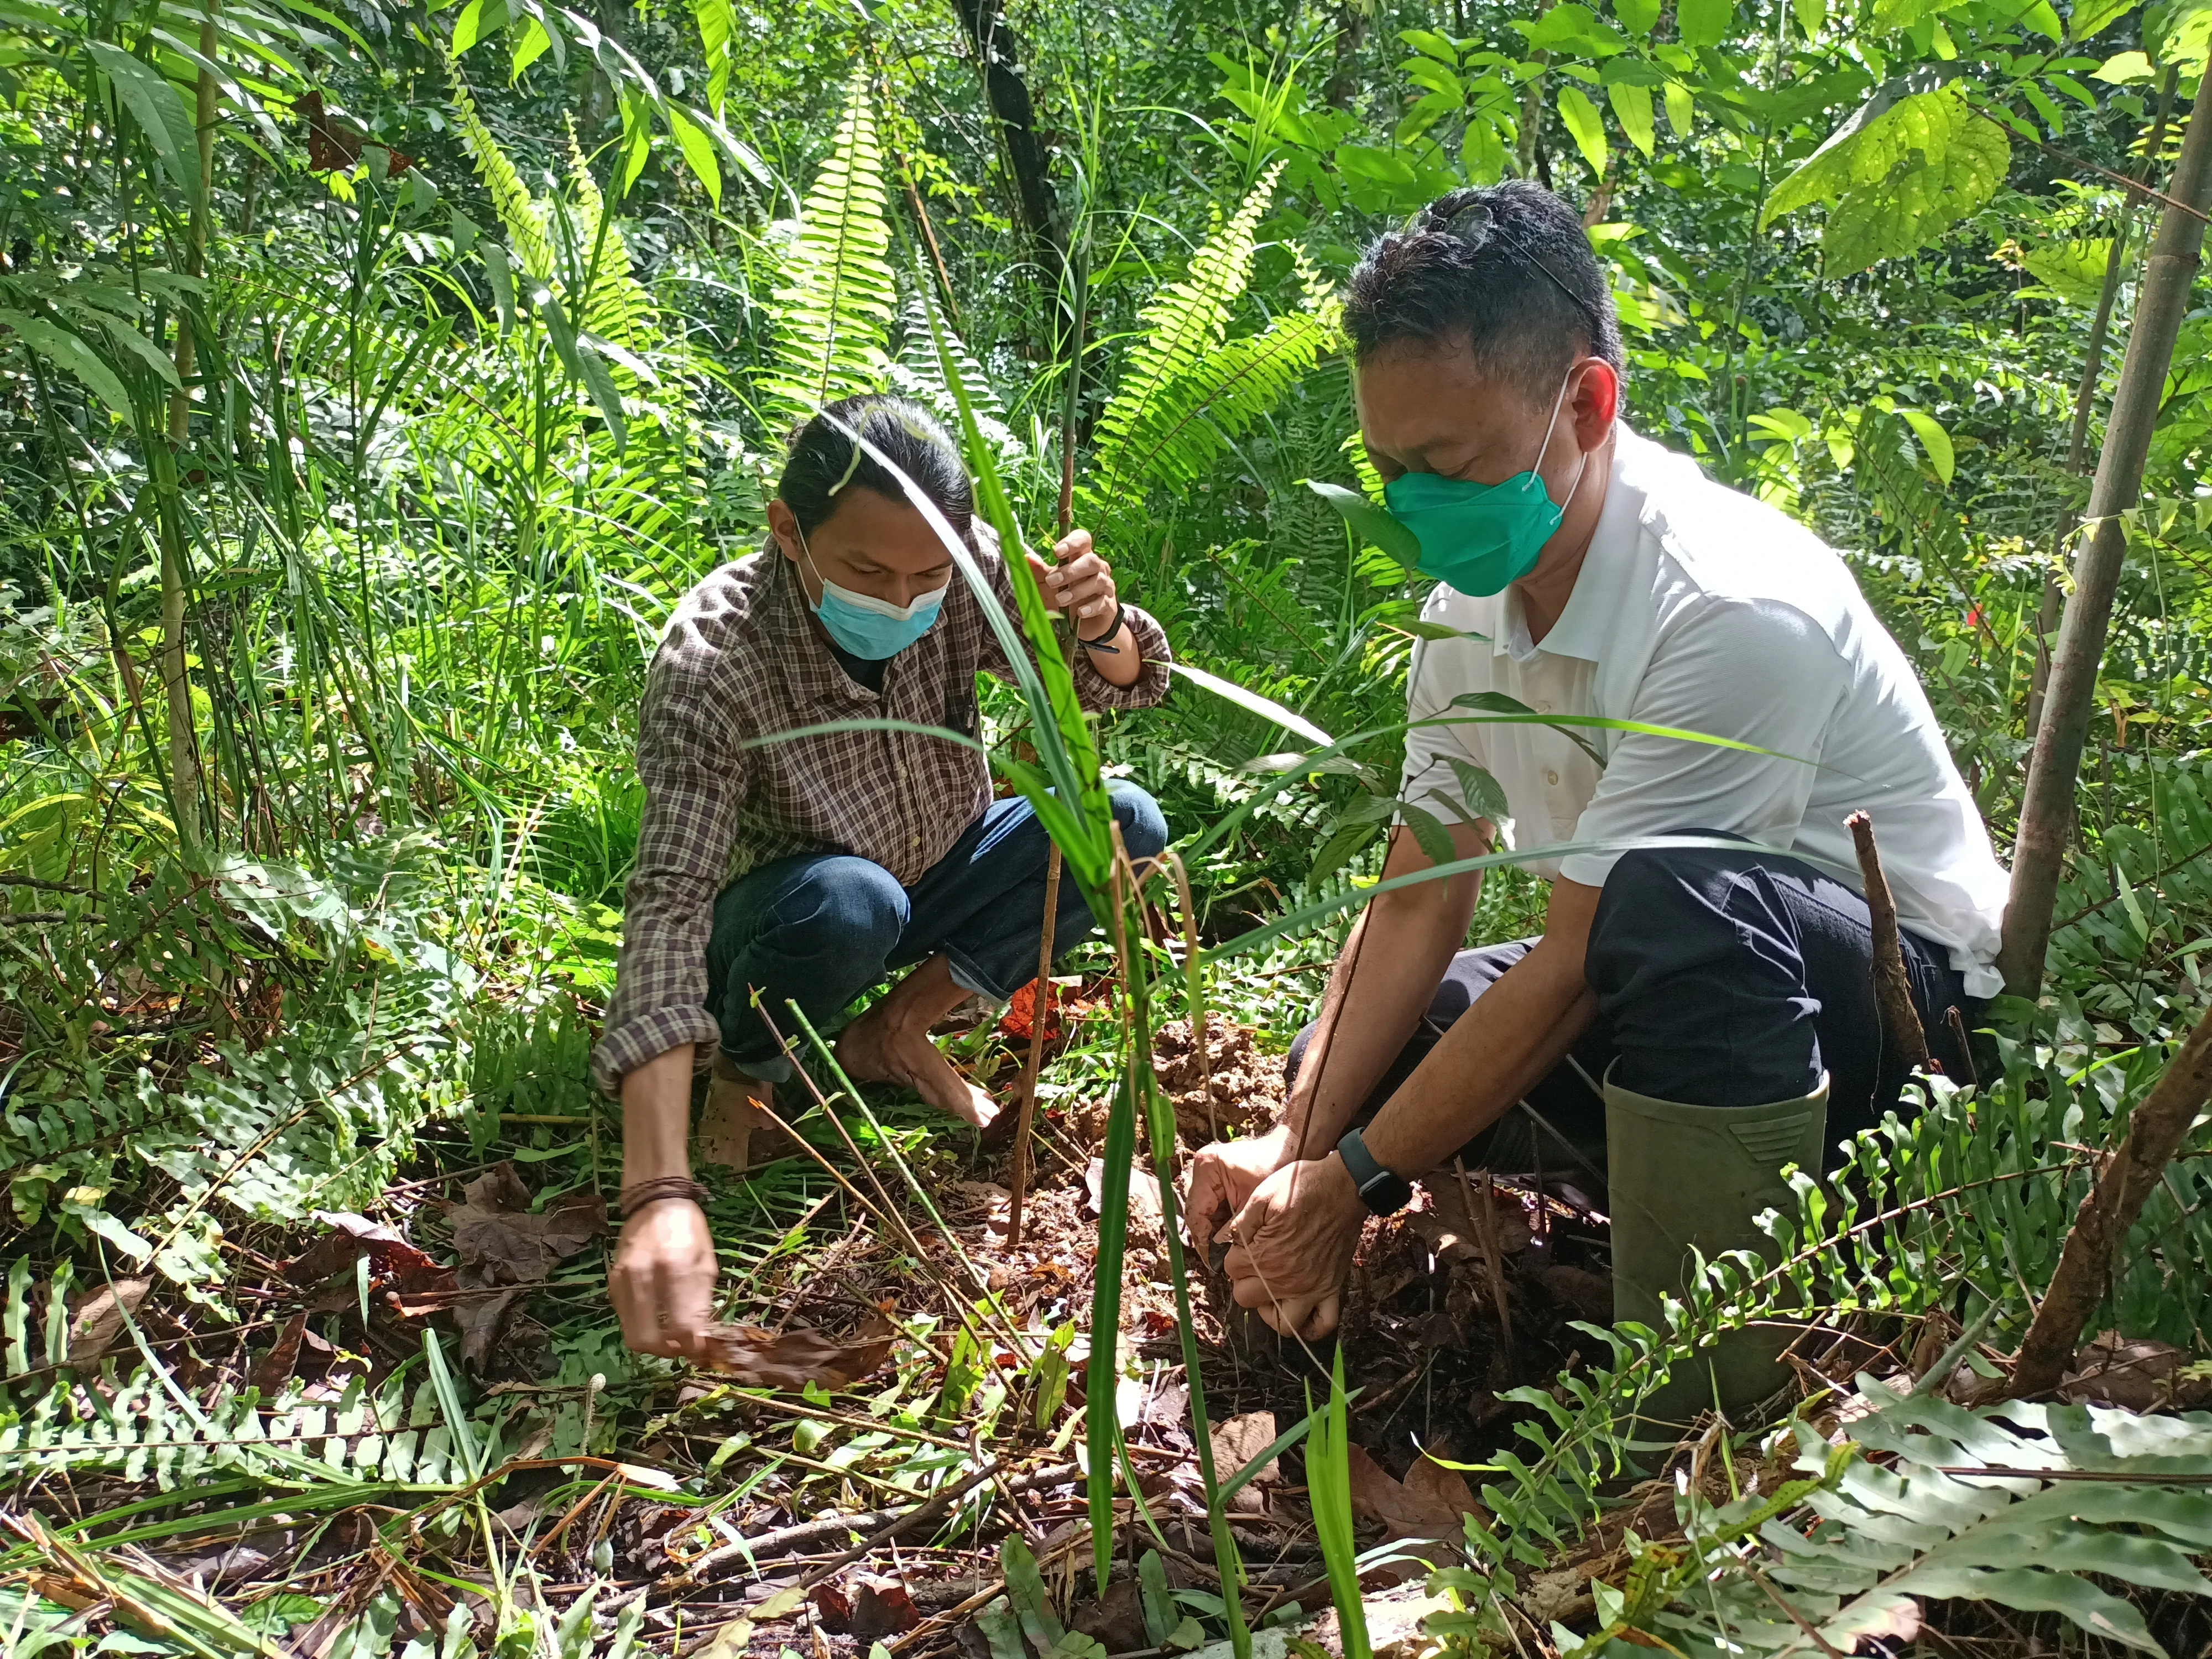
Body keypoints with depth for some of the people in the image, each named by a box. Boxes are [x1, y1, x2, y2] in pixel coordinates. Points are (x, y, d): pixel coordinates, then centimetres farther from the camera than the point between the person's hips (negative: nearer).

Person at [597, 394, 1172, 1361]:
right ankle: (745, 1071, -4)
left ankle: (897, 1032, -3)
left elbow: (1114, 686, -10)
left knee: (1127, 823, -18)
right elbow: (668, 904, -40)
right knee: (847, 901, -38)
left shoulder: (966, 568, -20)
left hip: (941, 873, 5)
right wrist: (660, 1192, -51)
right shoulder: (712, 658, -32)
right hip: (788, 920, -4)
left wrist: (1099, 625, -38)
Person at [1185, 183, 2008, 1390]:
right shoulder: (1471, 598, -4)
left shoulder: (1735, 607, -30)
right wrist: (1295, 1143, -14)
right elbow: (1418, 902, -3)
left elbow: (1575, 963, -27)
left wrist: (1350, 1181, -21)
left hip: (1900, 985, -8)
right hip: (1669, 992, 8)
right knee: (1355, 1056, -1)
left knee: (1683, 895, -40)